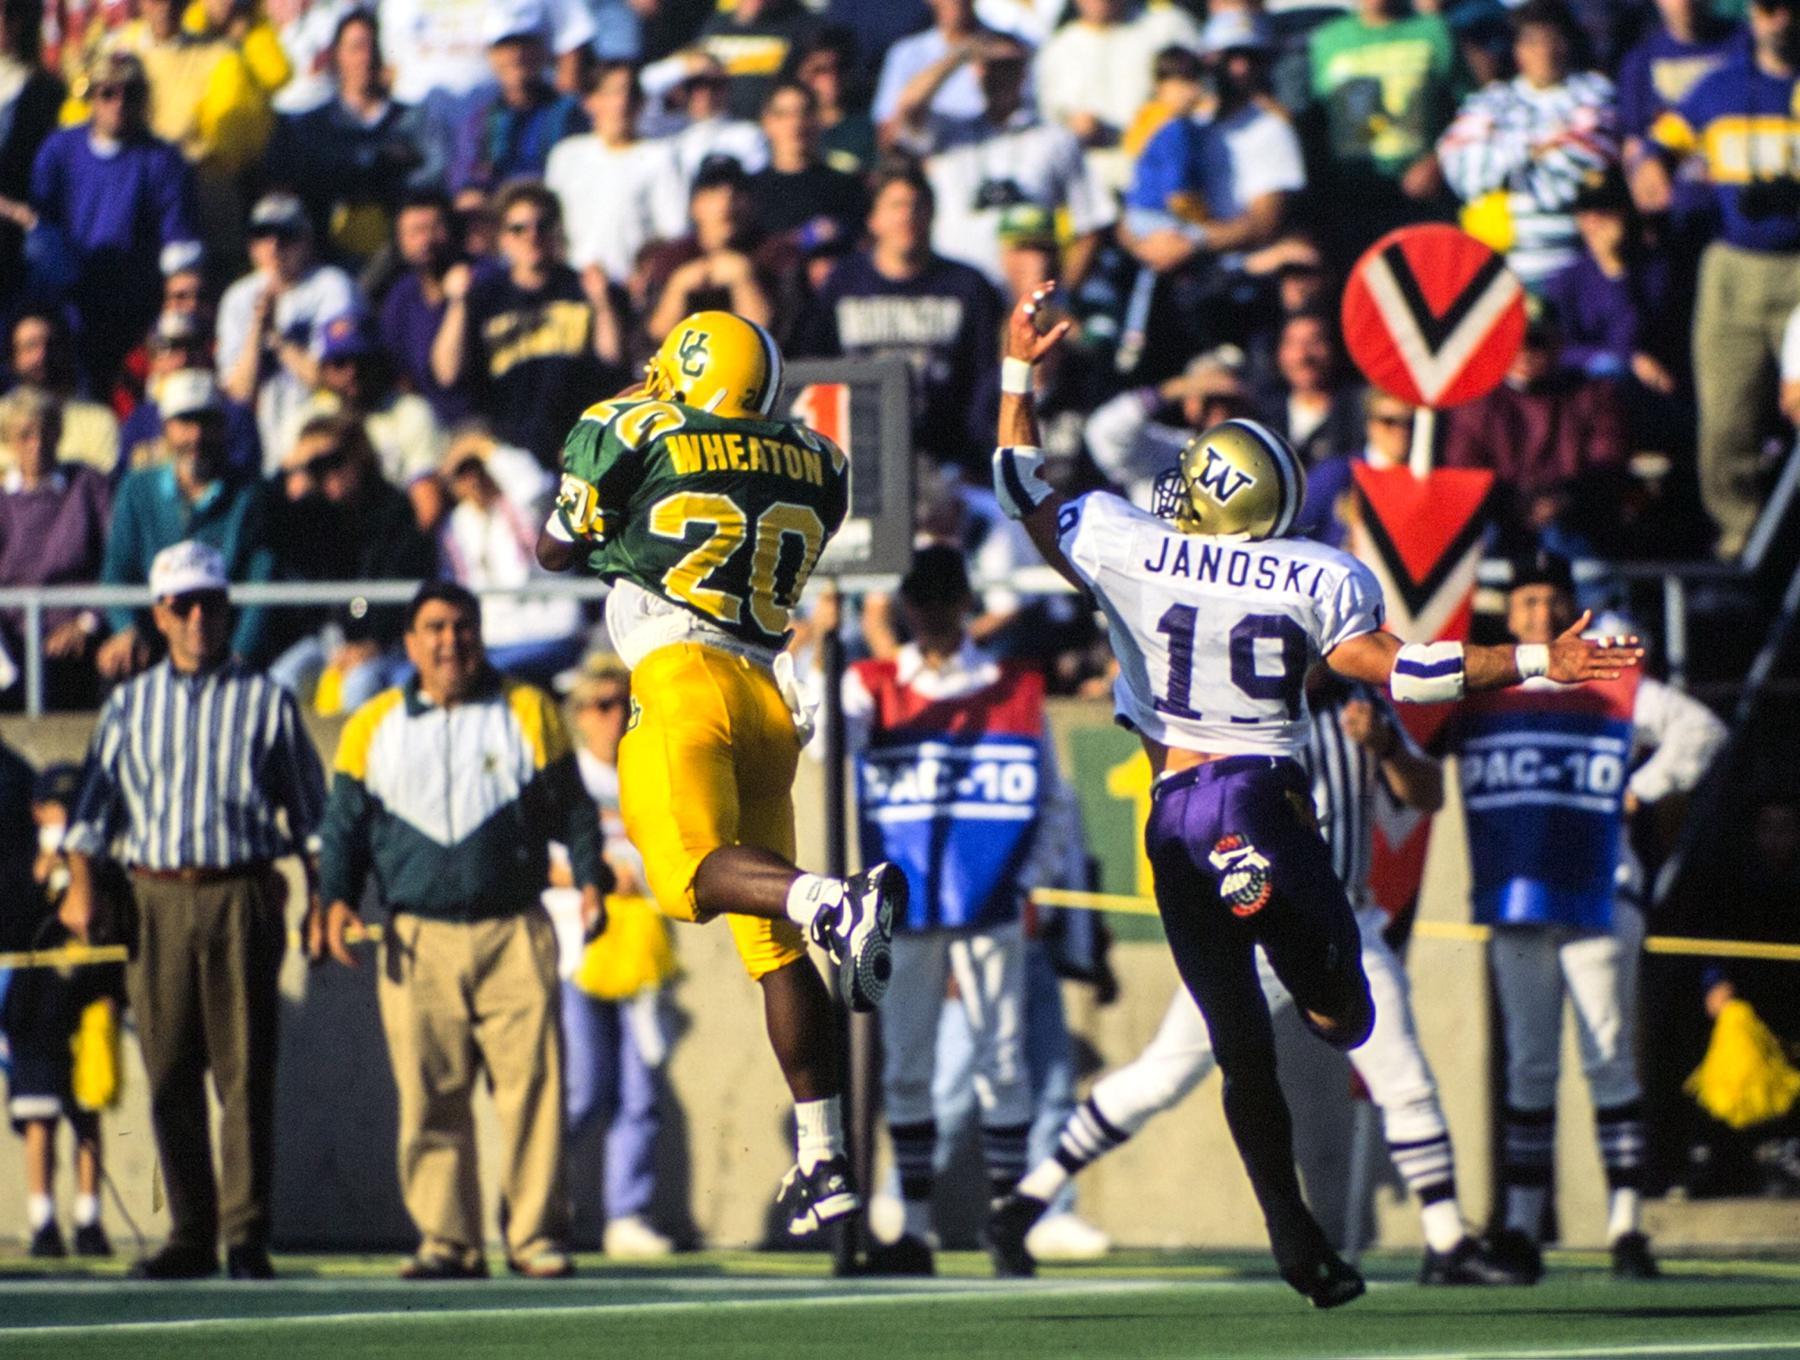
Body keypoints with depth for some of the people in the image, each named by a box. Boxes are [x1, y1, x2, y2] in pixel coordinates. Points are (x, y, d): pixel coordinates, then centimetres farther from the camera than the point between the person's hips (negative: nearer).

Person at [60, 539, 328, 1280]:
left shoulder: (266, 702, 8)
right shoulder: (129, 705, 14)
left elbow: (309, 808, 9)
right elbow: (94, 807, 14)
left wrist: (322, 898, 0)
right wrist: (81, 885, -2)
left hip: (241, 896, -2)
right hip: (155, 903, 2)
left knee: (245, 1071, -6)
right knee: (170, 1073, 3)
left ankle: (246, 1233, -6)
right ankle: (190, 1235, 8)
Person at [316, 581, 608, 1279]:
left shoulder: (529, 713, 10)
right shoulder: (373, 727, 13)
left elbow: (571, 808, 12)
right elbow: (343, 824, 15)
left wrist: (590, 878, -3)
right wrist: (337, 899, 0)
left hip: (513, 933, -1)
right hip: (417, 943, 1)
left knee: (532, 1084, -8)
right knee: (429, 1097, -2)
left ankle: (537, 1233, -3)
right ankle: (446, 1240, 3)